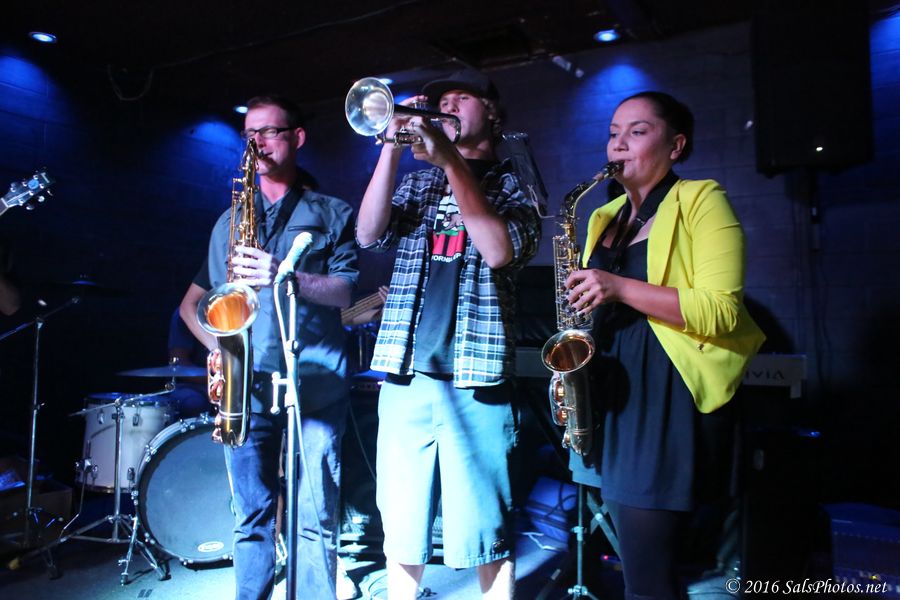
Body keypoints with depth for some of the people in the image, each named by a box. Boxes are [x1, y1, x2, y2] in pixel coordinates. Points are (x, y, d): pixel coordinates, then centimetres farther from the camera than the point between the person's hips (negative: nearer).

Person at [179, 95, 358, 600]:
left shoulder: (332, 213, 9)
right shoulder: (229, 221, 19)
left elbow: (348, 291, -4)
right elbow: (192, 301, 20)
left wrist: (285, 276, -19)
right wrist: (216, 343, 1)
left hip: (315, 382, -3)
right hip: (247, 385, 3)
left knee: (316, 518, 0)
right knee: (252, 514, 10)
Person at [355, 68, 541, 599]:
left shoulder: (515, 185, 8)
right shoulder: (416, 183, 17)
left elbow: (499, 251, -12)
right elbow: (368, 235, 0)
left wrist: (450, 161, -12)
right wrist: (393, 146, -6)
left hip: (476, 379, -3)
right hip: (405, 375, 3)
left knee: (484, 531, 2)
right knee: (401, 527, 12)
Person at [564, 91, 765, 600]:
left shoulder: (701, 201, -4)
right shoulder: (606, 217, 17)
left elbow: (722, 311, -14)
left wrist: (621, 287, -21)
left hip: (667, 395, -7)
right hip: (608, 391, 7)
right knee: (633, 553, 14)